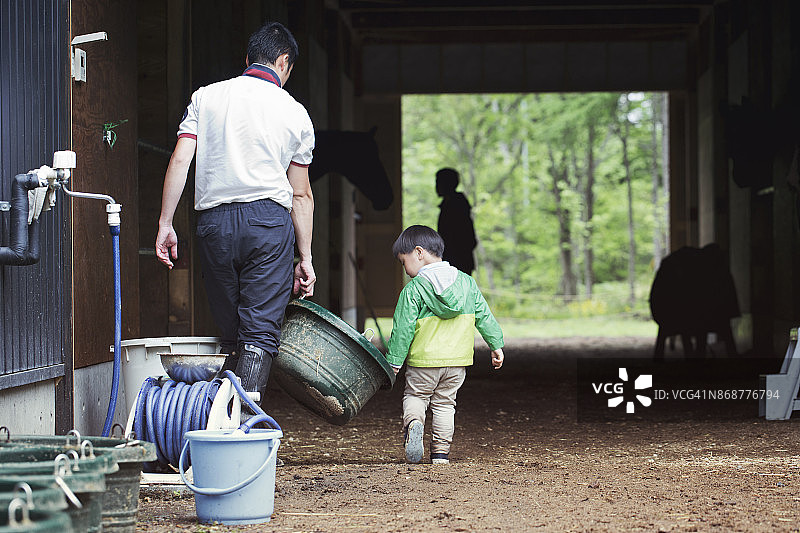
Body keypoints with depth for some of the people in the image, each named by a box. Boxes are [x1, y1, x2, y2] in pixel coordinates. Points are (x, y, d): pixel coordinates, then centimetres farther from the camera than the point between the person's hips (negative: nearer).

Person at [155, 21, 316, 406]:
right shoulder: (295, 114, 9)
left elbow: (180, 160, 1)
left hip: (214, 222, 2)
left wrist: (165, 224, 2)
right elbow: (301, 195, 11)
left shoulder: (205, 97, 11)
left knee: (230, 334, 13)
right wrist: (306, 257, 15)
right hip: (269, 219, -2)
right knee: (260, 332, -5)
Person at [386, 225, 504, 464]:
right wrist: (496, 345, 16)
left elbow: (403, 329, -9)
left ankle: (414, 422, -17)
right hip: (459, 358, 4)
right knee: (444, 403, 15)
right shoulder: (466, 282, 6)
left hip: (424, 360, -4)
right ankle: (441, 452, 10)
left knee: (414, 396, 14)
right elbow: (484, 316, 8)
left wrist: (394, 361, -3)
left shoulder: (413, 289, -9)